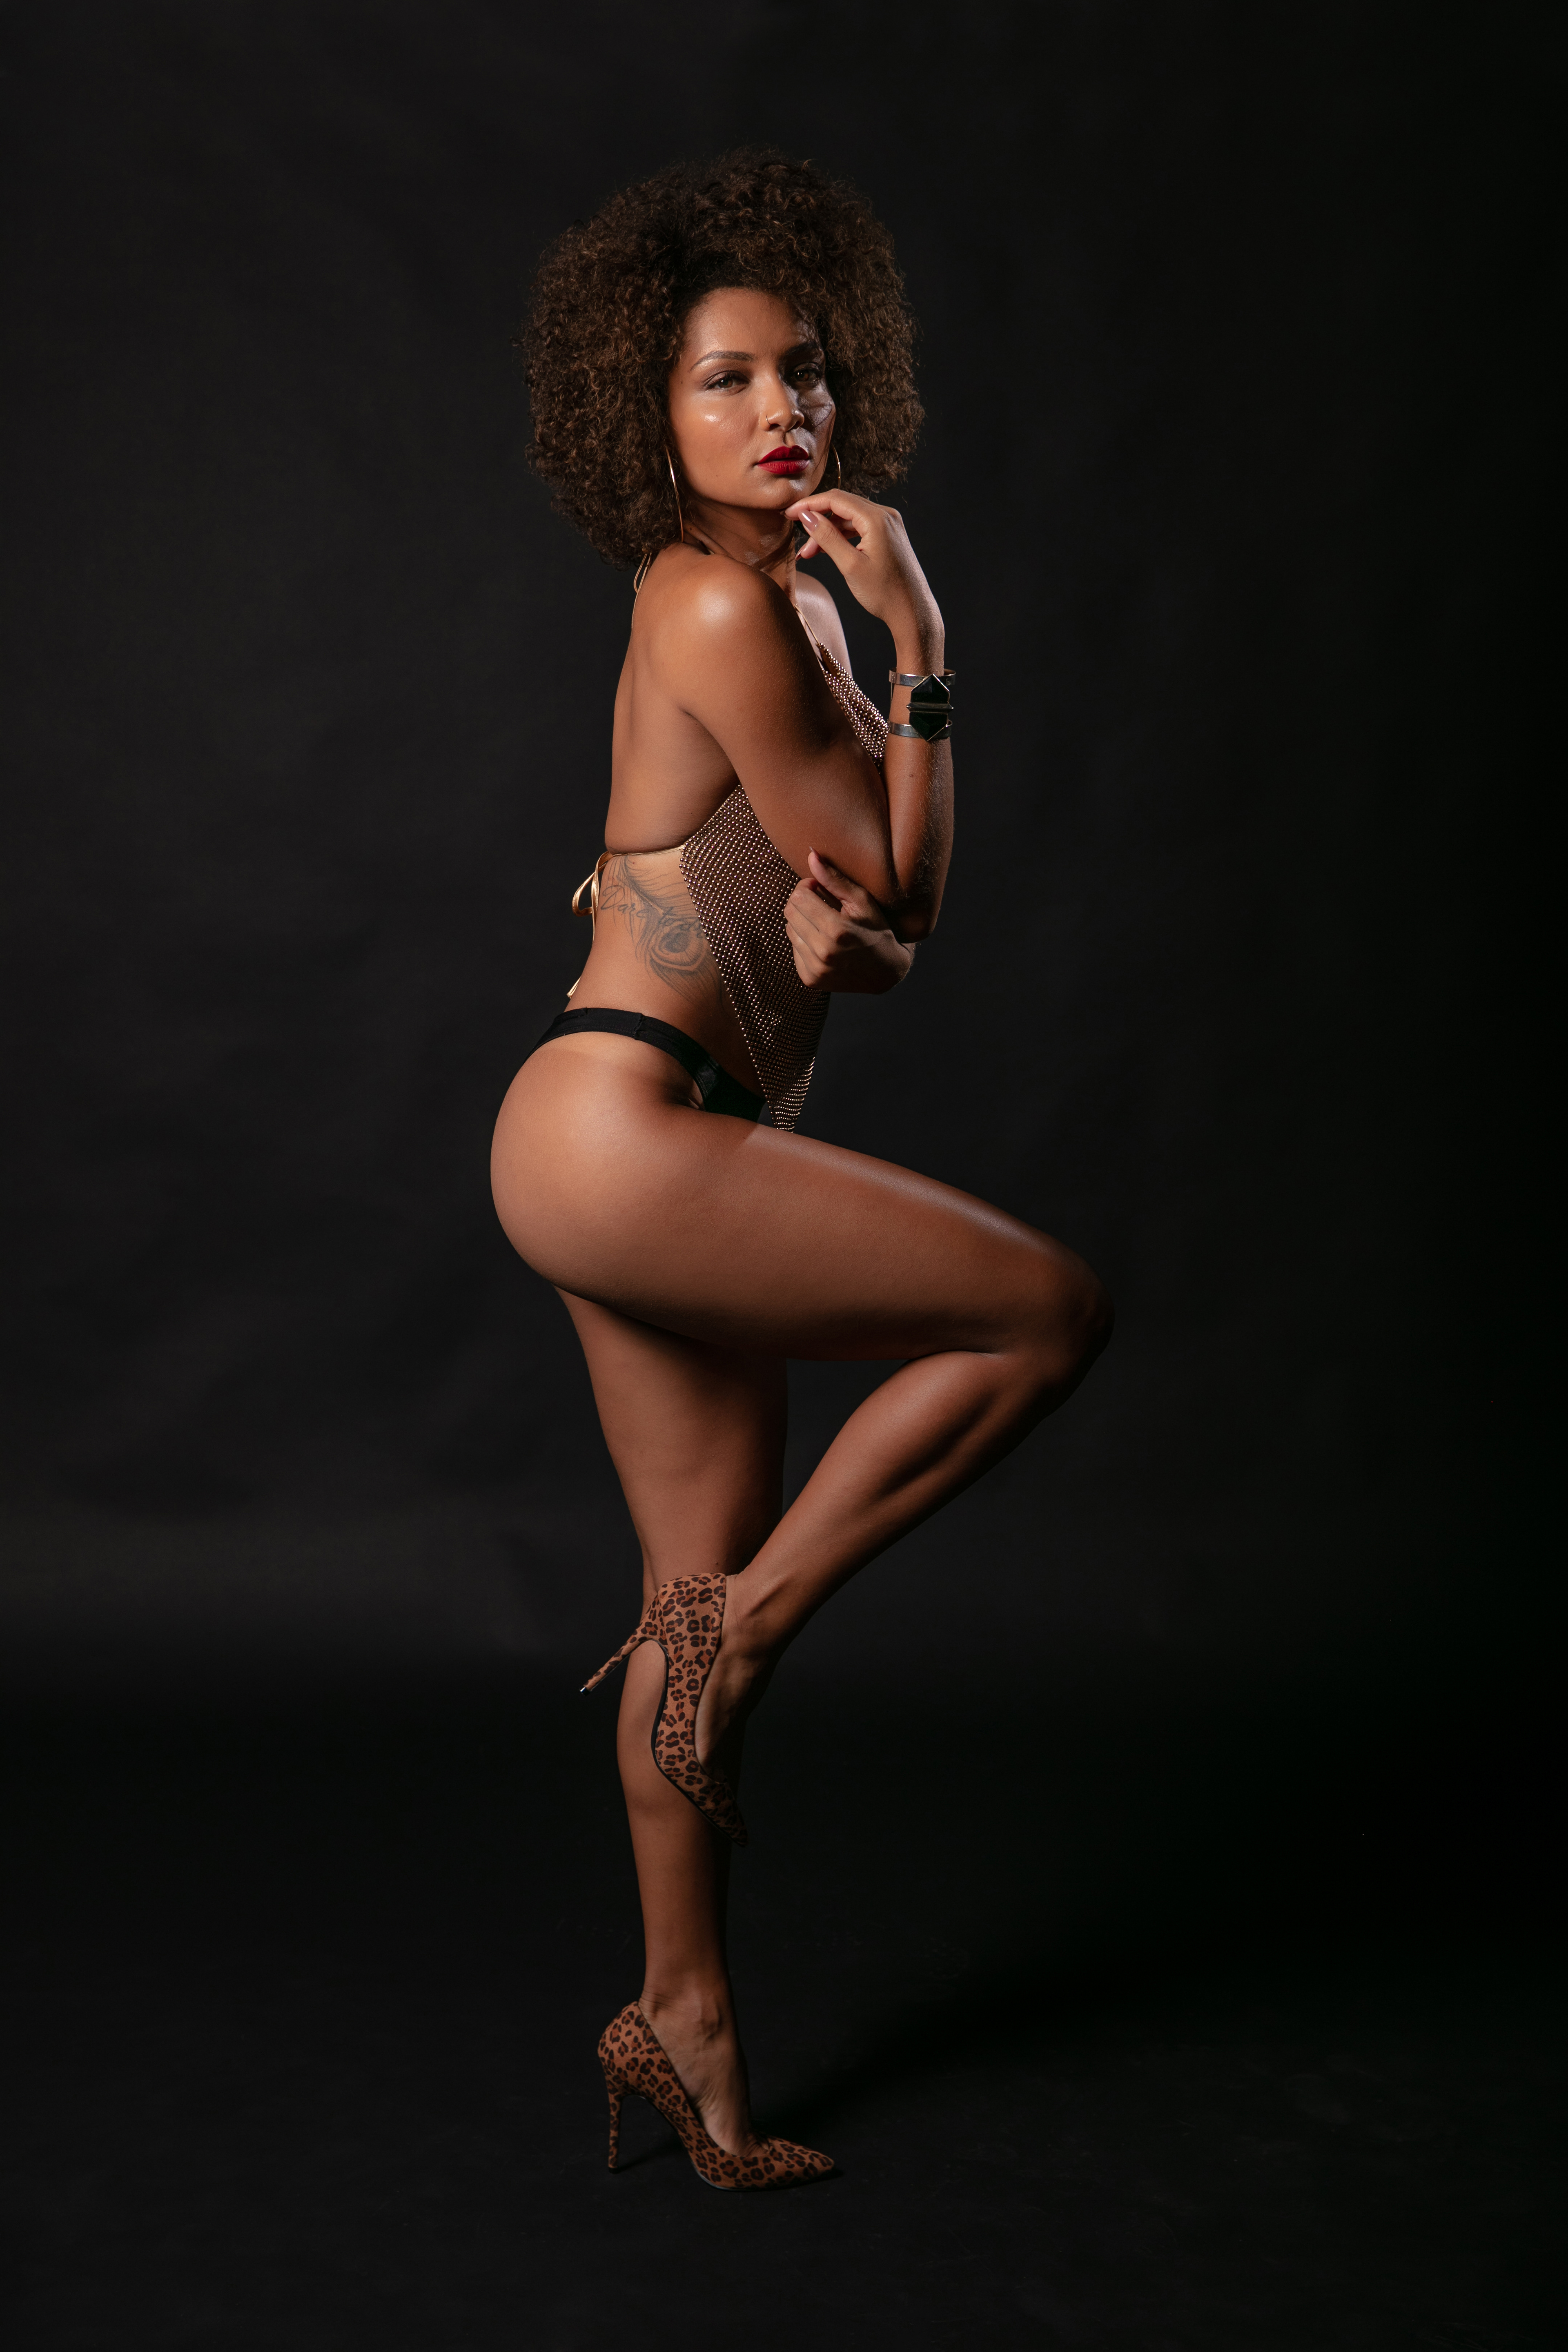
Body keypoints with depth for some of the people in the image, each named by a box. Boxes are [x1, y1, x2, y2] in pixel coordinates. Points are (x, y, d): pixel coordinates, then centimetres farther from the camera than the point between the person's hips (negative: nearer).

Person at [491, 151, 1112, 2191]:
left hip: (661, 1158, 9)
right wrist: (920, 645, -8)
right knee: (1054, 1309, -8)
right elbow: (900, 884, -9)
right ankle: (748, 1621, 3)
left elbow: (881, 933, 15)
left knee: (708, 1595, 12)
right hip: (616, 1132, -9)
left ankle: (683, 2017, 25)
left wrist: (841, 934, -8)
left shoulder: (786, 600, 17)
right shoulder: (724, 604, -12)